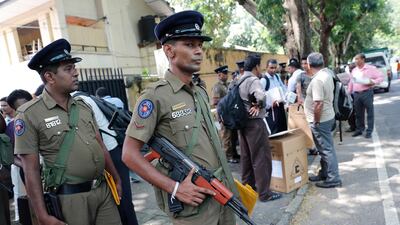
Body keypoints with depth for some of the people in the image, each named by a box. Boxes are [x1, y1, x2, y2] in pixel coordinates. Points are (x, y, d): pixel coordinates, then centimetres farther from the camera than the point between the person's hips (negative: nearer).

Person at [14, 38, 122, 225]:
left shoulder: (83, 107, 7)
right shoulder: (30, 114, -9)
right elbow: (31, 171, -9)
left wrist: (117, 179, 12)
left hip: (103, 190, 5)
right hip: (70, 198, -5)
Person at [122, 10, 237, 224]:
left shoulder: (201, 92, 7)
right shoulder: (155, 96, -15)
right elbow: (130, 154, -15)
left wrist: (228, 181, 10)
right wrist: (174, 188, -19)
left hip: (223, 195, 7)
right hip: (193, 203, -7)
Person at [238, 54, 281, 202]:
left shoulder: (239, 82, 13)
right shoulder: (254, 80, -16)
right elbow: (261, 96, -34)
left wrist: (254, 104, 6)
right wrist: (258, 105, -14)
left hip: (242, 122, 9)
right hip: (254, 123, -9)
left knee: (246, 157, 16)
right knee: (262, 158, -1)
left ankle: (247, 187, 27)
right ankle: (264, 193, 5)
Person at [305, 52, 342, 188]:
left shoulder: (317, 80, -24)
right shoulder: (327, 73, 5)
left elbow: (318, 104, -27)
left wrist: (316, 121, -18)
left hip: (320, 120, -10)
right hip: (328, 116, 10)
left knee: (326, 149, 0)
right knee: (325, 148, 19)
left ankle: (333, 179, 11)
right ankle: (324, 174, 32)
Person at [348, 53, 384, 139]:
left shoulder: (371, 68, -1)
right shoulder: (354, 70, 15)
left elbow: (381, 77, -2)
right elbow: (351, 82, 19)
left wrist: (372, 82, -18)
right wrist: (349, 93, 14)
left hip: (367, 93, -5)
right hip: (356, 94, 5)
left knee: (369, 112, 0)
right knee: (358, 113, 10)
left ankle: (369, 131, 5)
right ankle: (359, 129, 21)